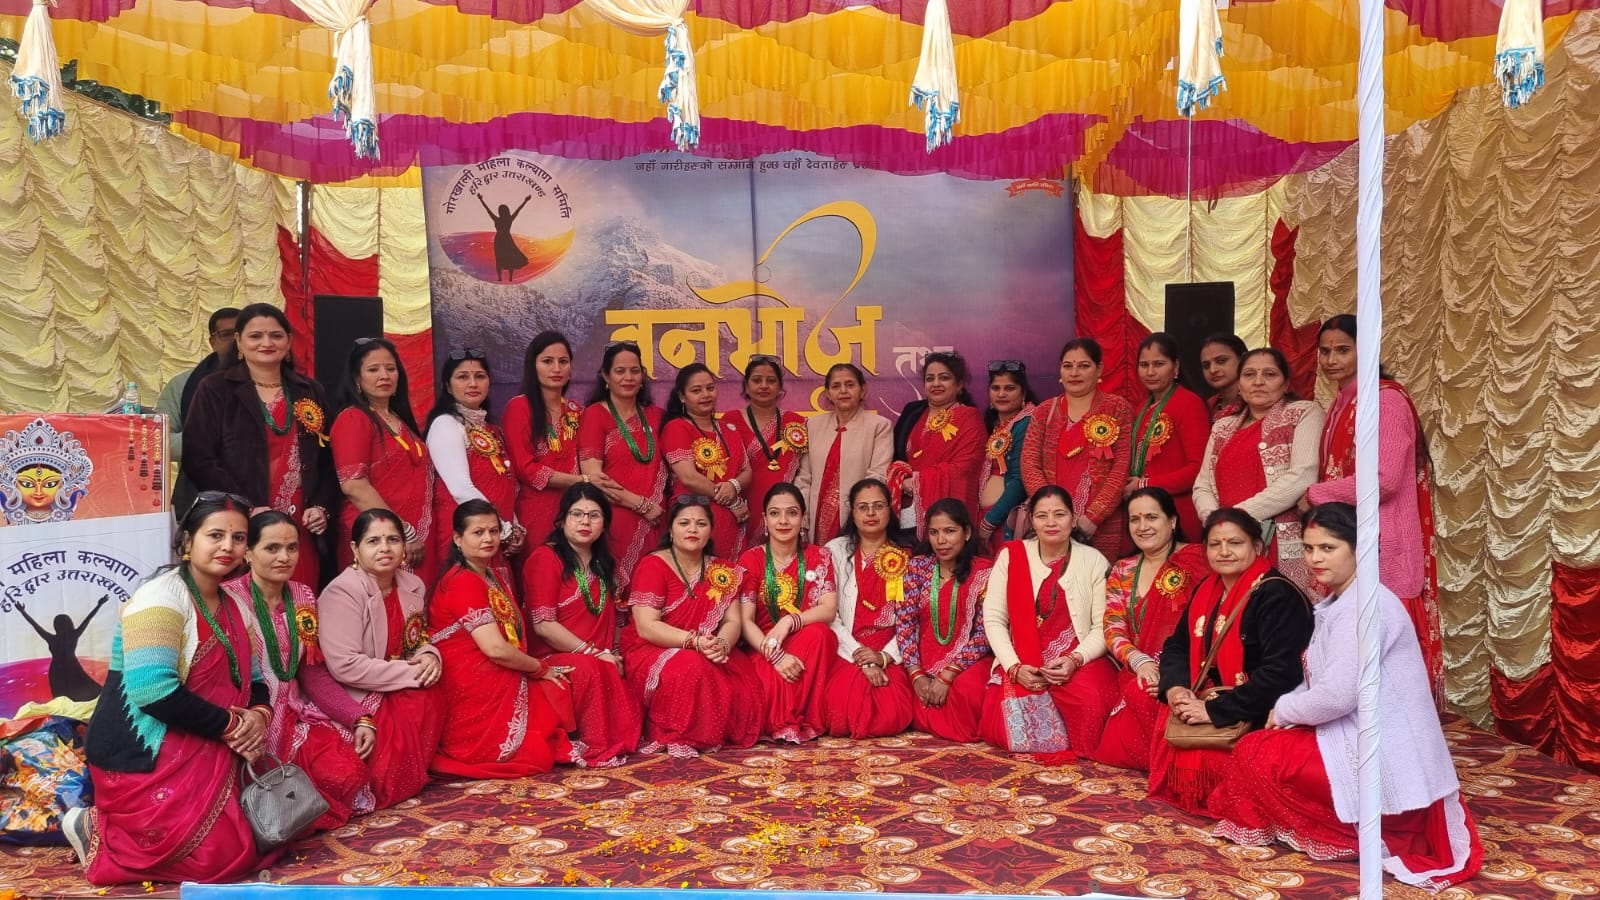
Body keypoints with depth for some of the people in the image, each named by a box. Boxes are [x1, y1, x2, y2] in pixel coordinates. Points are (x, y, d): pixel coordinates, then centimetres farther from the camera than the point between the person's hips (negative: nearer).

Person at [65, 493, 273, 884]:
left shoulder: (235, 609, 11)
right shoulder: (162, 597, -16)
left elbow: (252, 680, 13)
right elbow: (153, 690, -26)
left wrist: (259, 714, -10)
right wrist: (229, 725, -19)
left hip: (203, 755, 9)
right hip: (144, 755, -9)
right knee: (223, 855, -15)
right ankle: (96, 831, 6)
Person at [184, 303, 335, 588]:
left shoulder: (309, 392, 15)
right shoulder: (215, 390, 3)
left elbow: (327, 459, 16)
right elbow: (198, 460, -5)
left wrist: (322, 506, 0)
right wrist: (247, 509, -14)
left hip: (300, 530, 3)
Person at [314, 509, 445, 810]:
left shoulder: (413, 585, 3)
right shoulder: (342, 592, -20)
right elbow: (345, 666, -27)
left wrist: (429, 656, -9)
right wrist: (411, 673, -23)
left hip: (400, 688, 7)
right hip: (353, 698, -7)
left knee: (433, 699, -18)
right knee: (414, 708, -24)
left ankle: (414, 776, 0)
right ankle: (376, 789, -5)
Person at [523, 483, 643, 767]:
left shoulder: (604, 563, 17)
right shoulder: (545, 558, -6)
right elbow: (543, 624, -14)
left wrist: (613, 654, 0)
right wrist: (593, 653, -16)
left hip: (603, 661, 7)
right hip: (555, 659, -7)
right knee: (590, 670, -35)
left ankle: (622, 740, -6)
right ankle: (597, 749, -22)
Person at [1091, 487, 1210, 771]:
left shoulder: (1195, 561, -2)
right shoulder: (1122, 571, 13)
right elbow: (1113, 629, 5)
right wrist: (1140, 662, -15)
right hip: (1136, 674, 4)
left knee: (1143, 697, -33)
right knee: (1115, 749, -14)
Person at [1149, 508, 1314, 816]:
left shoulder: (1276, 595, -17)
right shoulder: (1206, 590, 9)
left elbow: (1281, 672, -26)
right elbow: (1176, 646, 14)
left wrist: (1214, 711, -25)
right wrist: (1175, 688, -9)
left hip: (1257, 717, -9)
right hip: (1207, 700, 9)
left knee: (1198, 756, -27)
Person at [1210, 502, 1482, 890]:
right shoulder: (1336, 603, 12)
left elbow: (1337, 696, -26)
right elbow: (1324, 682, 15)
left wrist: (1282, 711, -9)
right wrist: (1288, 709, -4)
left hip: (1379, 758, -10)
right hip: (1361, 741, 10)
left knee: (1254, 754, -6)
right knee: (1265, 744, 16)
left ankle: (1360, 836, 3)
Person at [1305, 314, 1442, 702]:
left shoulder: (1385, 399, -11)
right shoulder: (1342, 402, 15)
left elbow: (1383, 480, -20)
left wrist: (1315, 494, -10)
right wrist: (1316, 498, 3)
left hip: (1378, 544, -8)